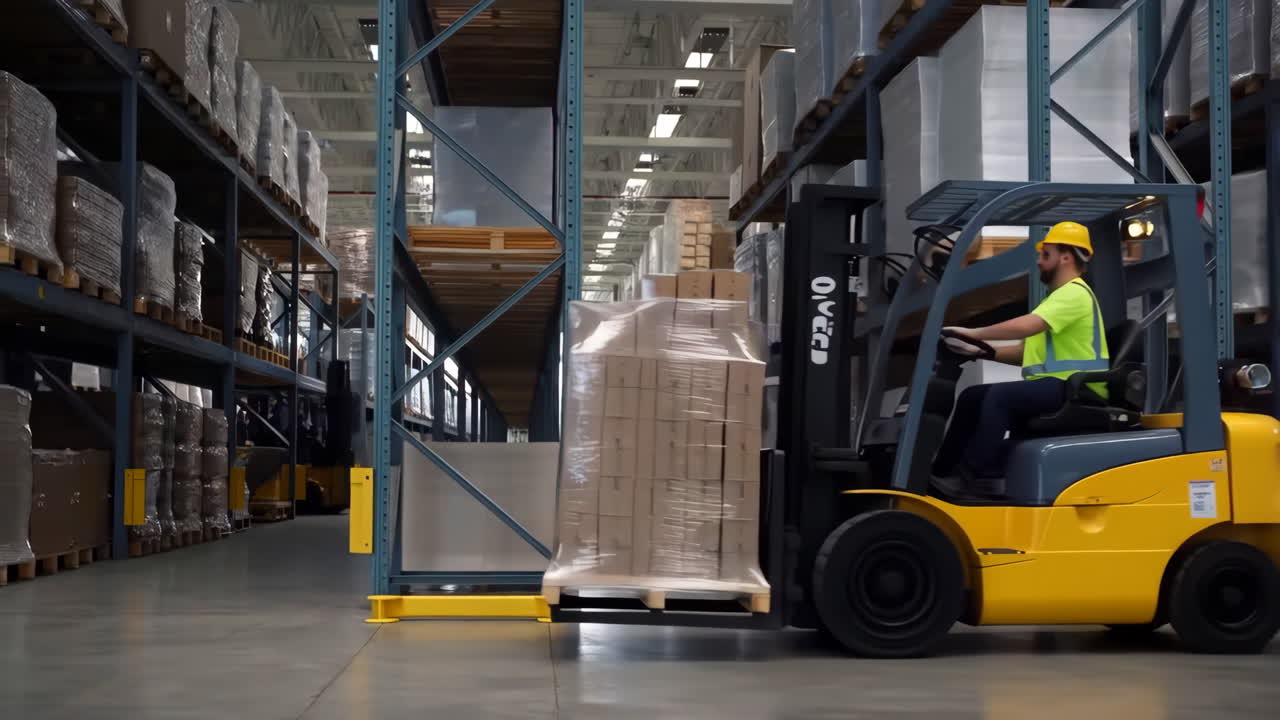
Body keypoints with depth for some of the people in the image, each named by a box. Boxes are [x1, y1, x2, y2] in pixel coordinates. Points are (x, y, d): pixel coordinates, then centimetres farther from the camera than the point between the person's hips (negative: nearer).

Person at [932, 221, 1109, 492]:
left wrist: (975, 333, -15)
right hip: (1051, 386, 10)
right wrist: (981, 351, 9)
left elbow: (1026, 326, -24)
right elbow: (1026, 352, 22)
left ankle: (973, 474, -25)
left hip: (1075, 389, -10)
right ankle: (943, 471, 0)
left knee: (1000, 396, -28)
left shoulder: (1074, 293, -10)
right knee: (972, 397, 2)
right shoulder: (1059, 297, 25)